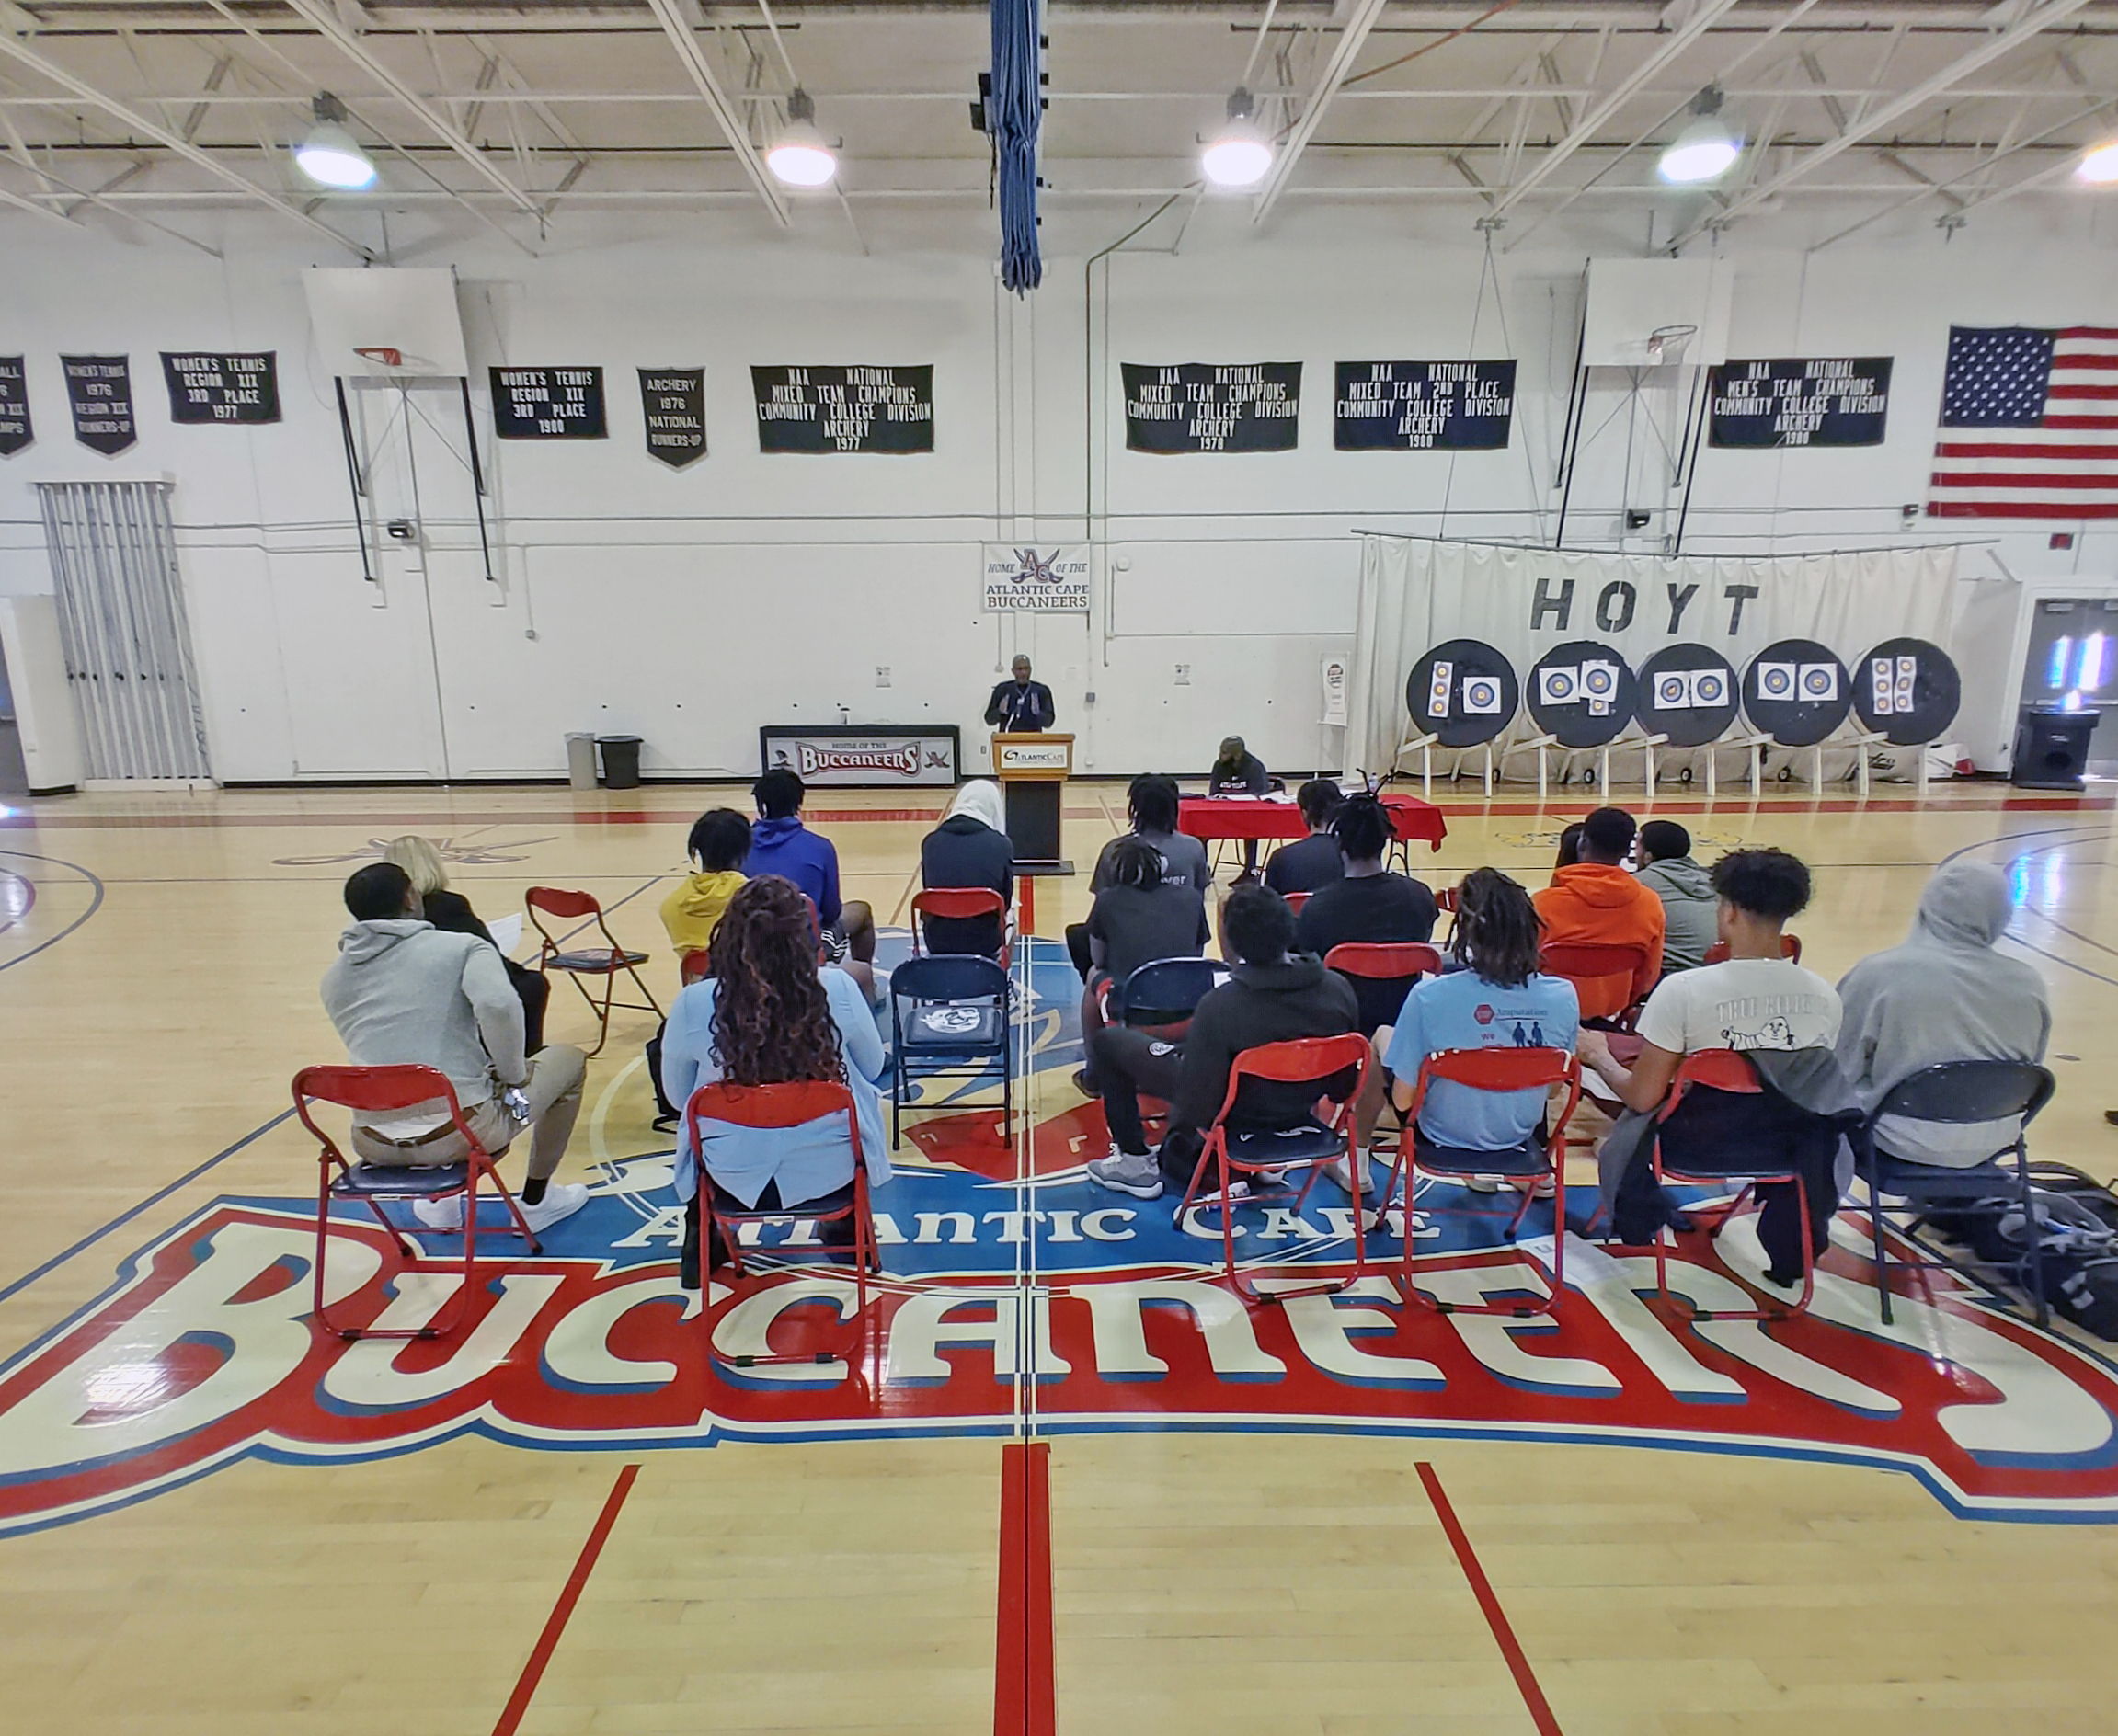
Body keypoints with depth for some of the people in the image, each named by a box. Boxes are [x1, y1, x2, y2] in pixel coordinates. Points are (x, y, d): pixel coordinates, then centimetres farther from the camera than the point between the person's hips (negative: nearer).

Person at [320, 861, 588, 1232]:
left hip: (372, 1145, 6)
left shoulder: (333, 977, 10)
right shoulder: (462, 947, -6)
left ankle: (438, 1201, 30)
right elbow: (499, 1005, -26)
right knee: (568, 1059, 20)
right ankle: (536, 1200, 27)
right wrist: (514, 1074, -10)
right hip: (461, 1129, -6)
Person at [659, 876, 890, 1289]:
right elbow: (873, 1067, -2)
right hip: (829, 1173, 0)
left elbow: (677, 1095, -2)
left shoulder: (693, 1004, -18)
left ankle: (700, 1241, 41)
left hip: (735, 1178, 1)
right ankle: (848, 1230, 43)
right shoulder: (838, 989, -19)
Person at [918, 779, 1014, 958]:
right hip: (986, 943, -2)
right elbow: (1006, 899, -2)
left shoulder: (930, 842, -6)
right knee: (1008, 919, 33)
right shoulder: (1001, 845, -13)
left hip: (937, 942, 2)